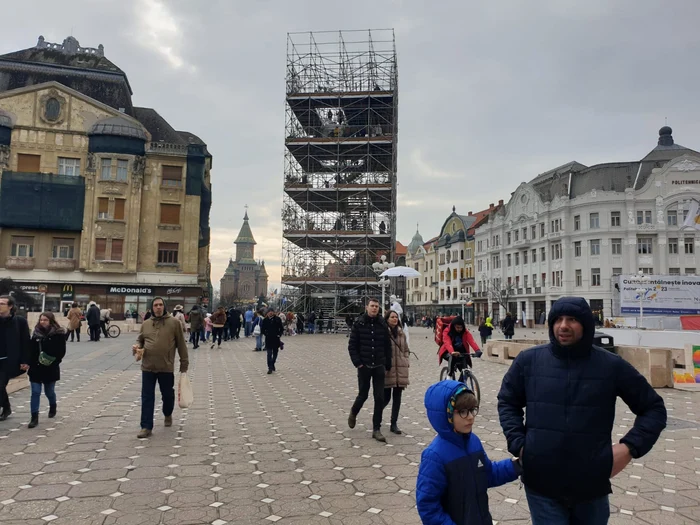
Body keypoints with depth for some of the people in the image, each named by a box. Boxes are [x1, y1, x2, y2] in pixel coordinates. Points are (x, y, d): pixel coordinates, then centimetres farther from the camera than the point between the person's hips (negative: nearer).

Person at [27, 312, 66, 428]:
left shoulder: (58, 334, -8)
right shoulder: (36, 333, 4)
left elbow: (61, 351, -8)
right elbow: (31, 349, 7)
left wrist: (53, 362, -18)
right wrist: (30, 363, -3)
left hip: (51, 369, -2)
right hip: (36, 368, 3)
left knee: (49, 391, 13)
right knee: (35, 392, -2)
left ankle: (53, 406, 42)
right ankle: (34, 417, 3)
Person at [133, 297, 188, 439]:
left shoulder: (174, 322, -4)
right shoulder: (146, 324, 6)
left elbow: (181, 344, -1)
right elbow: (140, 340, 20)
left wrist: (184, 363, -1)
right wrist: (137, 346, -4)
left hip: (166, 367, -2)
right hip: (148, 367, 2)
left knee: (168, 395, 13)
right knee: (147, 397, 2)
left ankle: (168, 415, 41)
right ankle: (146, 427, 8)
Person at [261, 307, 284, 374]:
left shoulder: (277, 319, -2)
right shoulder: (265, 320, -3)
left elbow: (281, 328, 4)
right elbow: (262, 329, 6)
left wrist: (279, 334, -5)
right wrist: (265, 334, -4)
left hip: (276, 339, 2)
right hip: (268, 339, -2)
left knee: (275, 353, 14)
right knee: (269, 354, -9)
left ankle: (272, 365, 33)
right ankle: (270, 368, -9)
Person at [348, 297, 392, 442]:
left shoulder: (382, 324, 2)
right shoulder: (359, 323, -3)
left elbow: (387, 346, 7)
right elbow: (352, 345, -2)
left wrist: (387, 366, 5)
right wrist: (357, 363, -10)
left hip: (379, 367, 2)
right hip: (364, 366, -2)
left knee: (379, 398, 0)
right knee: (363, 394, 9)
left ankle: (376, 429, 10)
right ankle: (353, 413, 40)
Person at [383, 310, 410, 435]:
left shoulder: (401, 333, 12)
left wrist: (406, 362, 7)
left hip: (400, 369, 5)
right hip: (387, 369, -5)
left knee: (397, 398, 6)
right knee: (386, 397, 0)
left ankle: (394, 424, 14)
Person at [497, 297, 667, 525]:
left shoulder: (612, 365, -6)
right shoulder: (529, 360, -5)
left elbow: (654, 408, 6)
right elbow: (507, 402, 9)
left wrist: (630, 447, -7)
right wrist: (518, 444, -3)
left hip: (592, 486, 1)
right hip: (540, 484, -1)